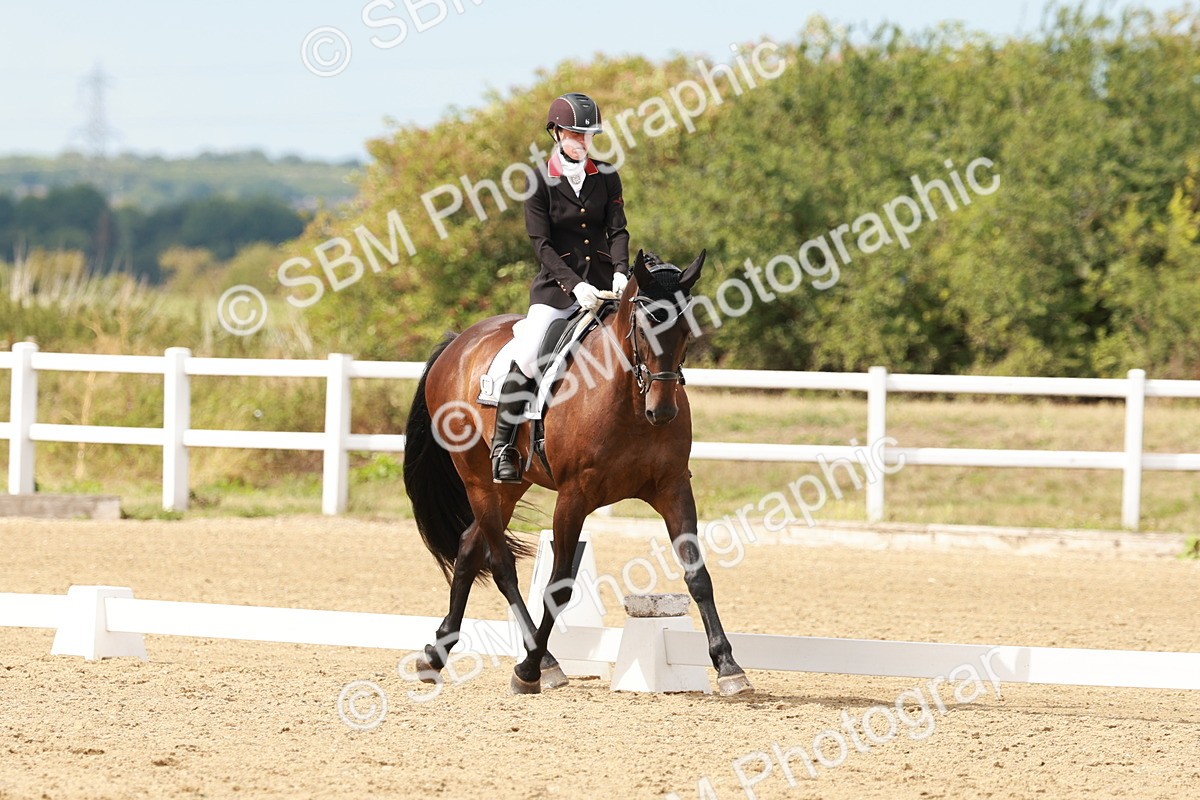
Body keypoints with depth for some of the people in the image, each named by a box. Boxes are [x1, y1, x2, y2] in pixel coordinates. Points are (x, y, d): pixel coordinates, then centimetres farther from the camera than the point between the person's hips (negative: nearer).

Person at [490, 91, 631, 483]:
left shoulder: (606, 176, 8)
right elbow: (542, 243, -8)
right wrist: (575, 285, -21)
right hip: (556, 286, -4)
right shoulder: (541, 182, -3)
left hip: (603, 283, 4)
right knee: (526, 359, -22)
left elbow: (617, 229, 2)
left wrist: (621, 272, -17)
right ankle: (502, 444, -9)